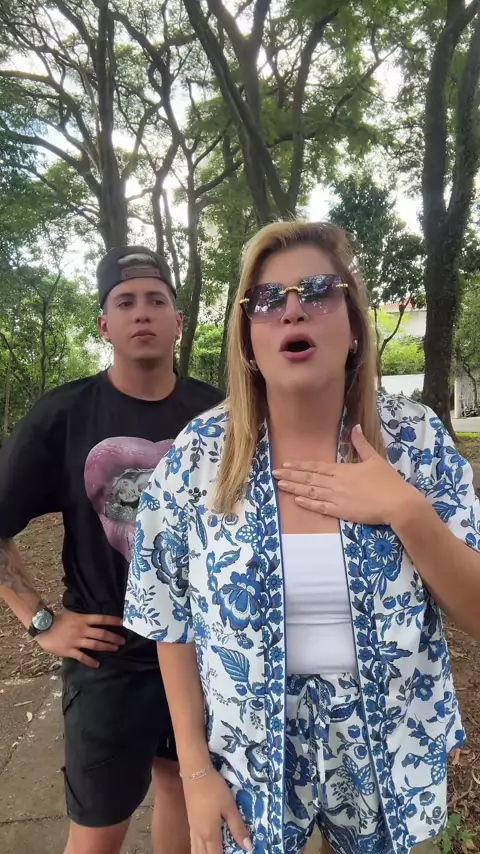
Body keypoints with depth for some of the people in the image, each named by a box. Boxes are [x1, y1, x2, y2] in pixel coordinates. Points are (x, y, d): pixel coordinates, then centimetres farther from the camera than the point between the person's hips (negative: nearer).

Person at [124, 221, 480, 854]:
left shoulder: (417, 439, -12)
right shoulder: (197, 455, -13)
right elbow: (174, 624, -4)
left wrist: (406, 511, -25)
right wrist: (196, 769, -3)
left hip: (389, 751, 2)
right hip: (252, 757, -1)